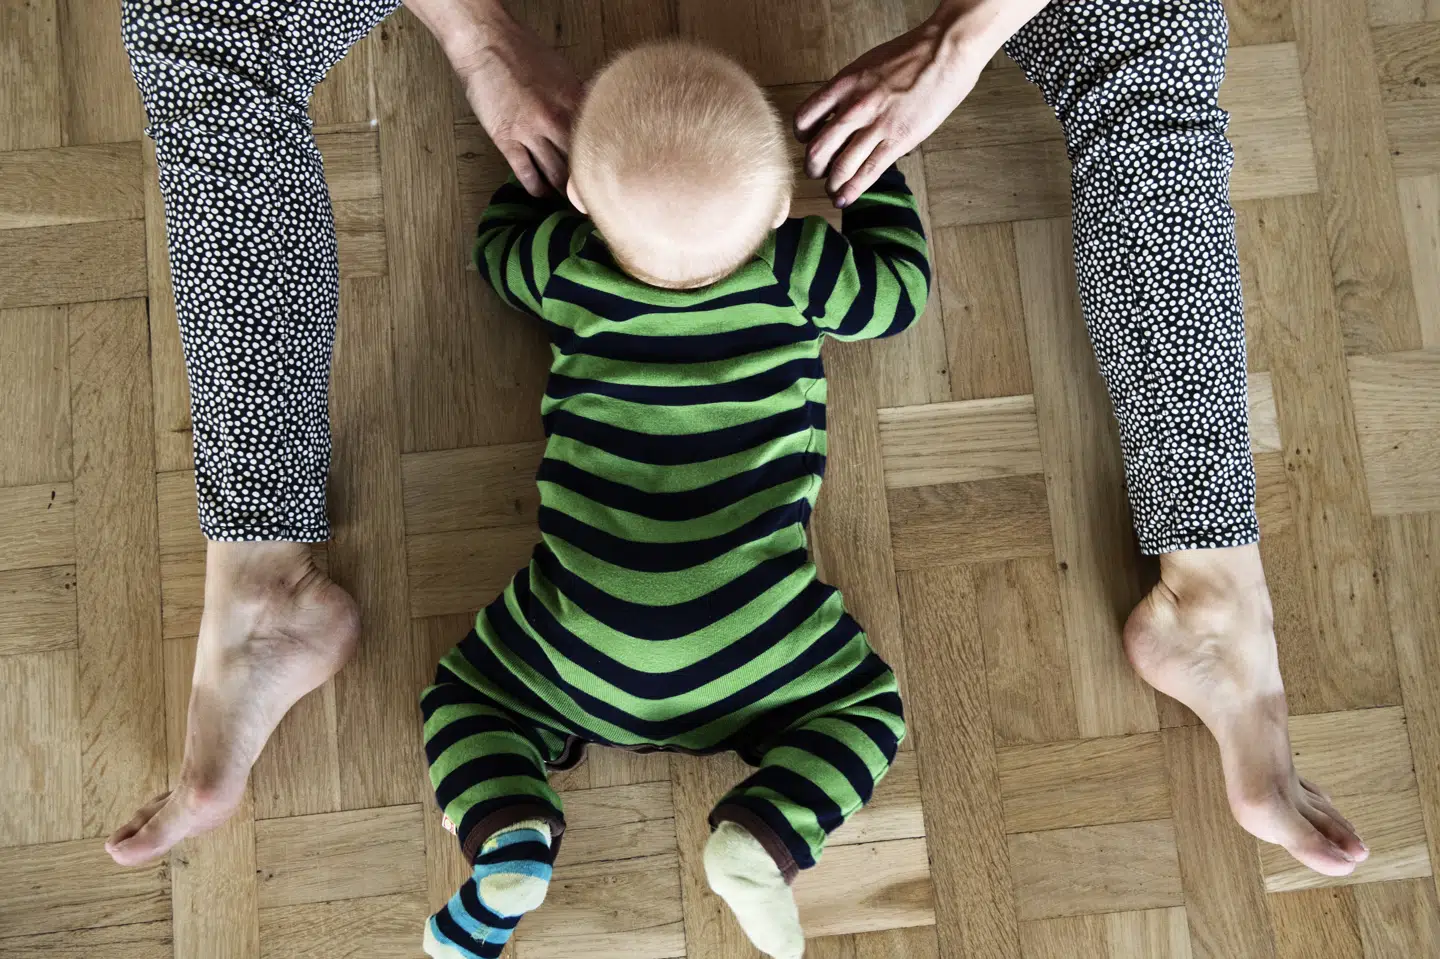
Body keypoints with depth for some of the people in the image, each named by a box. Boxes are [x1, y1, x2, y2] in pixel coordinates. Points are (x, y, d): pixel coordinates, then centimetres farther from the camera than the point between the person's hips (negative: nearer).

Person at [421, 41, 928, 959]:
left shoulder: (565, 267, 0)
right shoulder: (795, 270, -5)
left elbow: (495, 239, 23)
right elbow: (902, 291, 14)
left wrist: (543, 155, 35)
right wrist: (873, 166, 26)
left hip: (577, 645, 1)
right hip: (755, 640, -1)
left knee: (463, 699, 23)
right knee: (871, 711, 21)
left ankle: (512, 833, -4)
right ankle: (762, 838, -4)